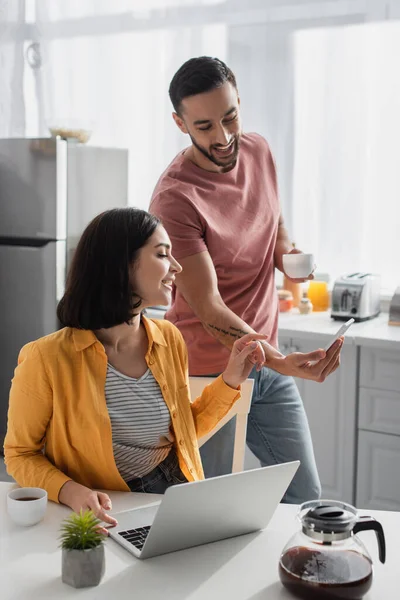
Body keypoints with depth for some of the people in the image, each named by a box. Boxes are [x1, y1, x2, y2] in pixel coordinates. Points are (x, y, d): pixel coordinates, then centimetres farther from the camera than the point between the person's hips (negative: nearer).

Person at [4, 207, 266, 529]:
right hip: (108, 517, -4)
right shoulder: (48, 358, -15)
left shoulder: (170, 339, 4)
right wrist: (70, 492, -21)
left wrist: (230, 381, 5)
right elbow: (20, 454, -3)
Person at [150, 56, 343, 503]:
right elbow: (210, 310, -25)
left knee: (304, 497, 13)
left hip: (266, 361, 7)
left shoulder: (258, 151, 0)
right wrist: (282, 362, -37)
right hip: (207, 374, -6)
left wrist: (285, 250, -5)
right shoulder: (175, 199, -23)